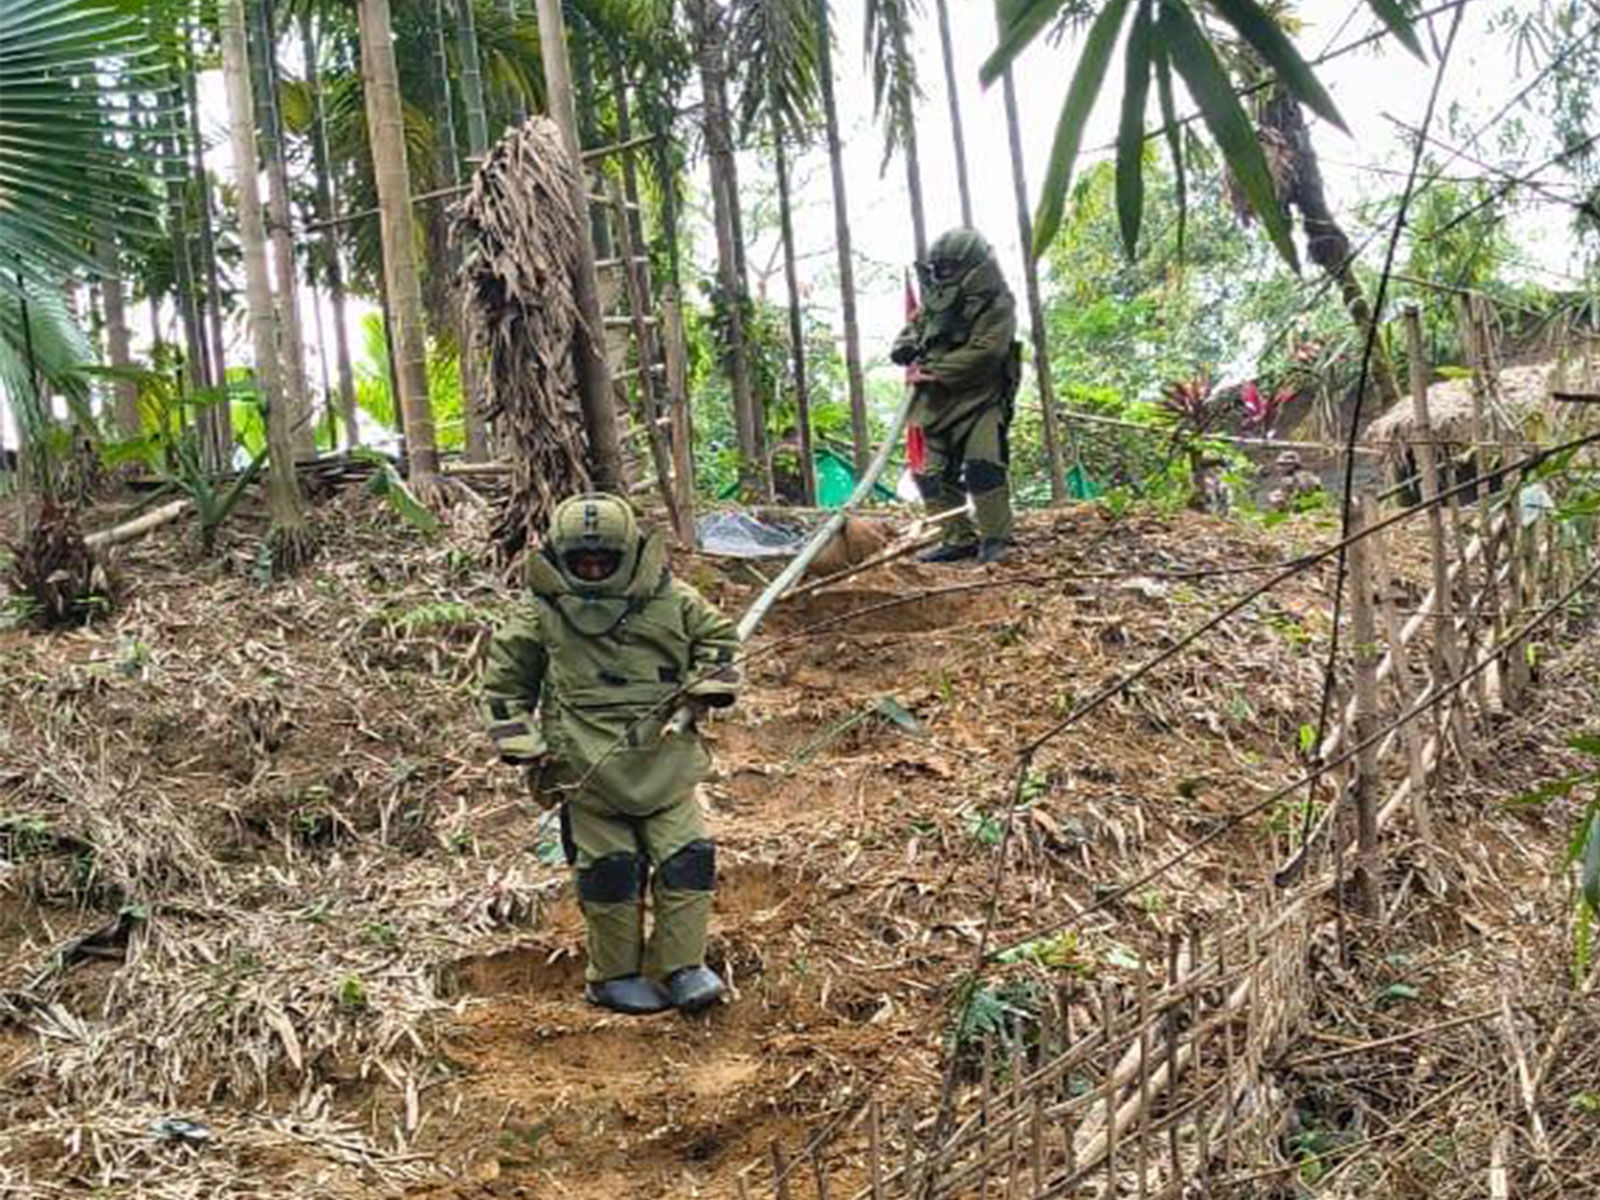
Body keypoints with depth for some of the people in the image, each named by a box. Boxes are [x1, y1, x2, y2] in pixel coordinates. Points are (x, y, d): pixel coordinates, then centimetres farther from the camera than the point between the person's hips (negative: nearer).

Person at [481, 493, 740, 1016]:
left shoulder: (672, 602, 2)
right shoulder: (544, 616, -2)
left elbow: (718, 636, 18)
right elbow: (505, 680, 8)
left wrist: (706, 687, 2)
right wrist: (524, 747, 1)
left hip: (664, 762, 2)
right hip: (586, 772, -2)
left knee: (687, 860, -1)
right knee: (611, 870, 0)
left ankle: (681, 968, 12)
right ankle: (614, 976, 16)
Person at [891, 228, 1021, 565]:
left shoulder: (996, 306, -8)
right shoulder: (936, 298, 13)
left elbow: (983, 354, -19)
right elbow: (912, 330, 26)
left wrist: (933, 371, -19)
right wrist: (908, 351, 0)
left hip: (980, 400, -7)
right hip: (936, 402, 7)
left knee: (983, 467, -19)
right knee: (932, 473, 3)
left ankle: (995, 539, -11)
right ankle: (959, 540, 9)